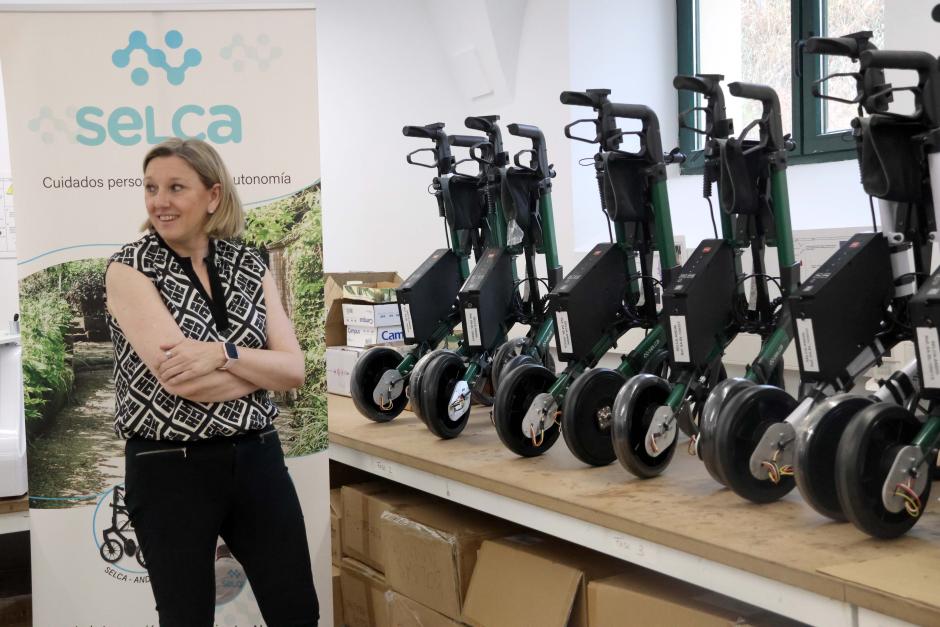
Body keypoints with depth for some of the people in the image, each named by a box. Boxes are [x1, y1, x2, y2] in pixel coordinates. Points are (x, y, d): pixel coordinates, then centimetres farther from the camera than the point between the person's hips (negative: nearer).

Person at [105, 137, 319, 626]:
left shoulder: (250, 266, 5)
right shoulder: (129, 270, -7)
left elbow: (295, 370, -4)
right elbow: (180, 381, -19)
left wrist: (222, 353, -20)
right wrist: (264, 368, -8)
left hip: (257, 458, 4)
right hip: (168, 471, -3)